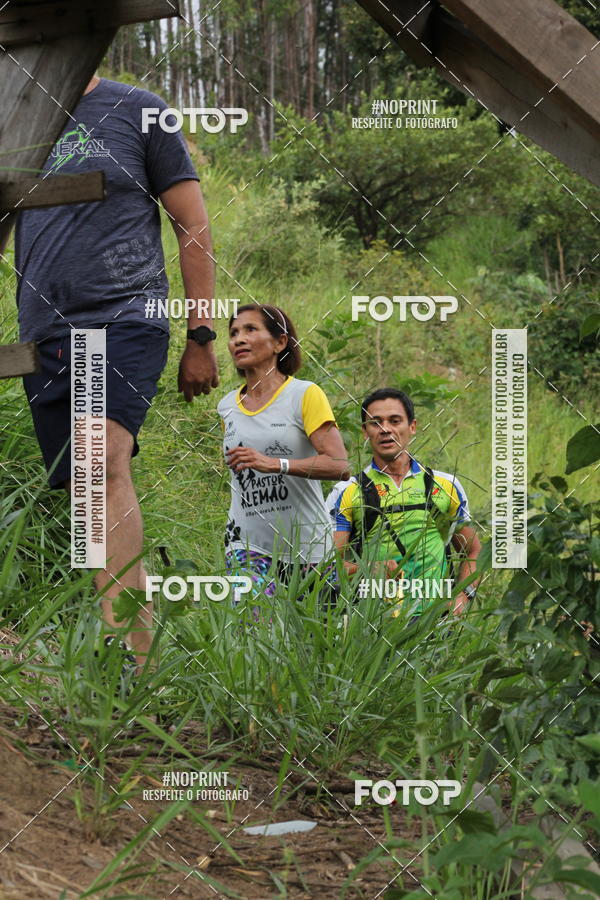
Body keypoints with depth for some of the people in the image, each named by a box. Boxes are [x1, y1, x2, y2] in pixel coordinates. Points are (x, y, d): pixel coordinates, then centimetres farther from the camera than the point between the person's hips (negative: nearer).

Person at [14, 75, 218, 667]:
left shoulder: (136, 110, 7)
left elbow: (192, 224, 7)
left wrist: (201, 336, 3)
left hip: (123, 319, -6)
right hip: (43, 335, 6)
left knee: (106, 462, -26)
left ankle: (128, 651, -36)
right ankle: (145, 631, 14)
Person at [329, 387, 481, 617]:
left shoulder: (445, 486, 16)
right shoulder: (346, 493, 10)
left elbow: (474, 552, 25)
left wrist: (463, 596, 6)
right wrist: (368, 570, -16)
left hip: (432, 615, 2)